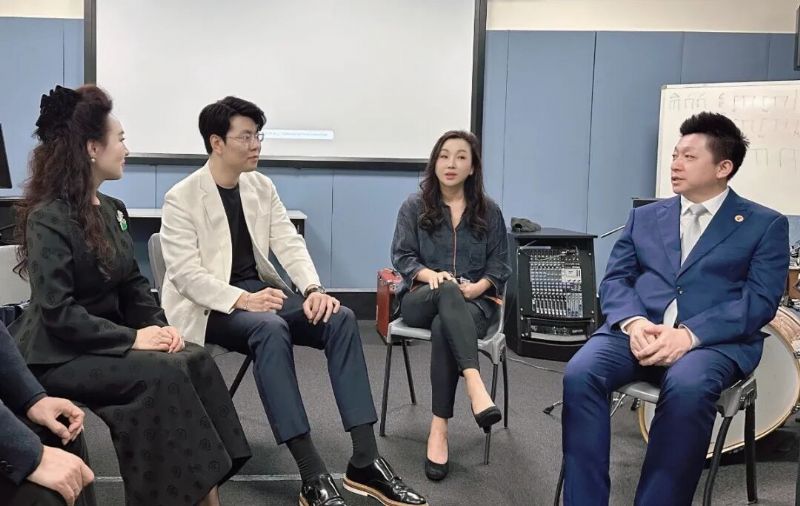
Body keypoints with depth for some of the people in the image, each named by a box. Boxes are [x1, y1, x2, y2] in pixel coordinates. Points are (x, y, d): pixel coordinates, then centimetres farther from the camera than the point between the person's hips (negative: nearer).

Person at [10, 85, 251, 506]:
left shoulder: (112, 210, 10)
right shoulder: (48, 219, -16)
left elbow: (133, 284, 12)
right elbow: (57, 313, -23)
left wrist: (158, 325, -7)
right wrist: (133, 339, -24)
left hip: (109, 339, 7)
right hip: (59, 355, -7)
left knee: (196, 361, -17)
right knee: (163, 373, -27)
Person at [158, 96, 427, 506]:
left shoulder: (261, 186, 9)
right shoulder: (181, 199, -8)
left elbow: (289, 244, 2)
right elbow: (186, 274, -16)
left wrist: (313, 289, -18)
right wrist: (242, 300, -31)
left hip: (259, 292, 6)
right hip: (209, 307, -6)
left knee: (341, 318, -20)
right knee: (271, 328, -38)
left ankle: (364, 462, -22)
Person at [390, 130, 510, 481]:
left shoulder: (489, 211, 10)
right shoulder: (415, 206, 8)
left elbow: (500, 264, 8)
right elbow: (401, 255, 3)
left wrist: (476, 286, -12)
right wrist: (430, 274, -18)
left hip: (474, 300, 1)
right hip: (422, 297, 0)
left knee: (443, 329, -37)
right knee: (449, 291, -39)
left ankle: (439, 427, -37)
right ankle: (475, 386, -56)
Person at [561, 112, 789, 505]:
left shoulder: (765, 224, 8)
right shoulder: (644, 217, 20)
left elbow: (760, 301, -3)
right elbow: (614, 280, 12)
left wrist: (689, 334, -19)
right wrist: (633, 322, -12)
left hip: (714, 340, -3)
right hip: (639, 329, 3)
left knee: (687, 388, -38)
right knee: (580, 373, -28)